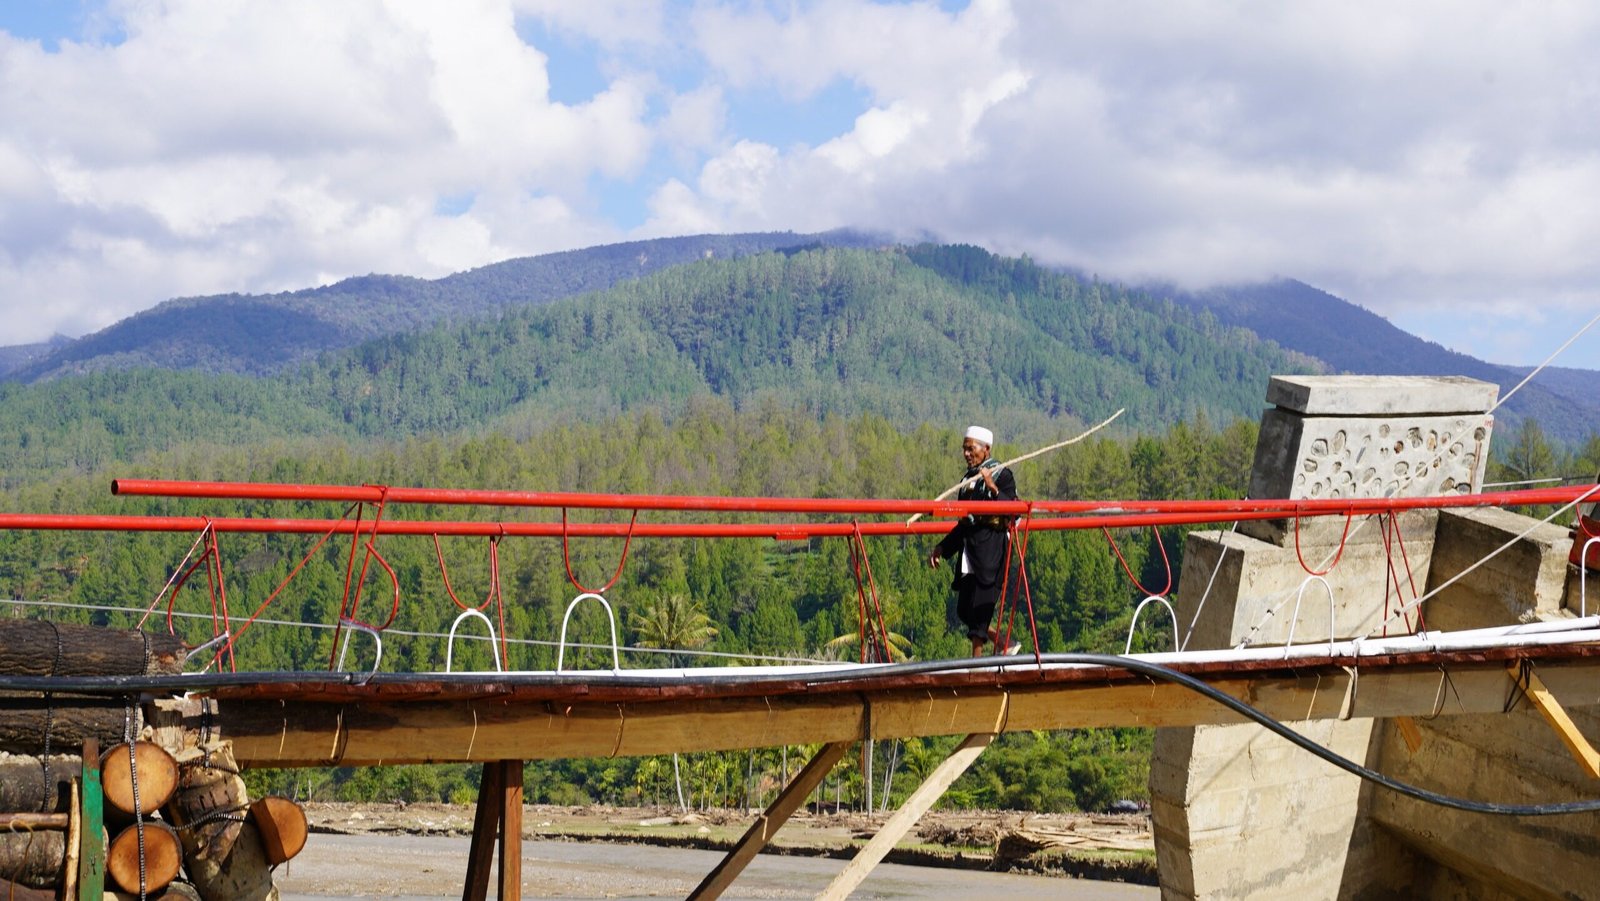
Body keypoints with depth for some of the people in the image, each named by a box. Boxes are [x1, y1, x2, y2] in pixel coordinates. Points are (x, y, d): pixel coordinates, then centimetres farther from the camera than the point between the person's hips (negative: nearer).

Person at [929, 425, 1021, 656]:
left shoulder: (1002, 475, -2)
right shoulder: (968, 480, 18)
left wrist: (993, 488, -26)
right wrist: (942, 548, 19)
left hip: (992, 550, -8)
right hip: (969, 550, 8)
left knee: (980, 607, -10)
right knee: (964, 611, 6)